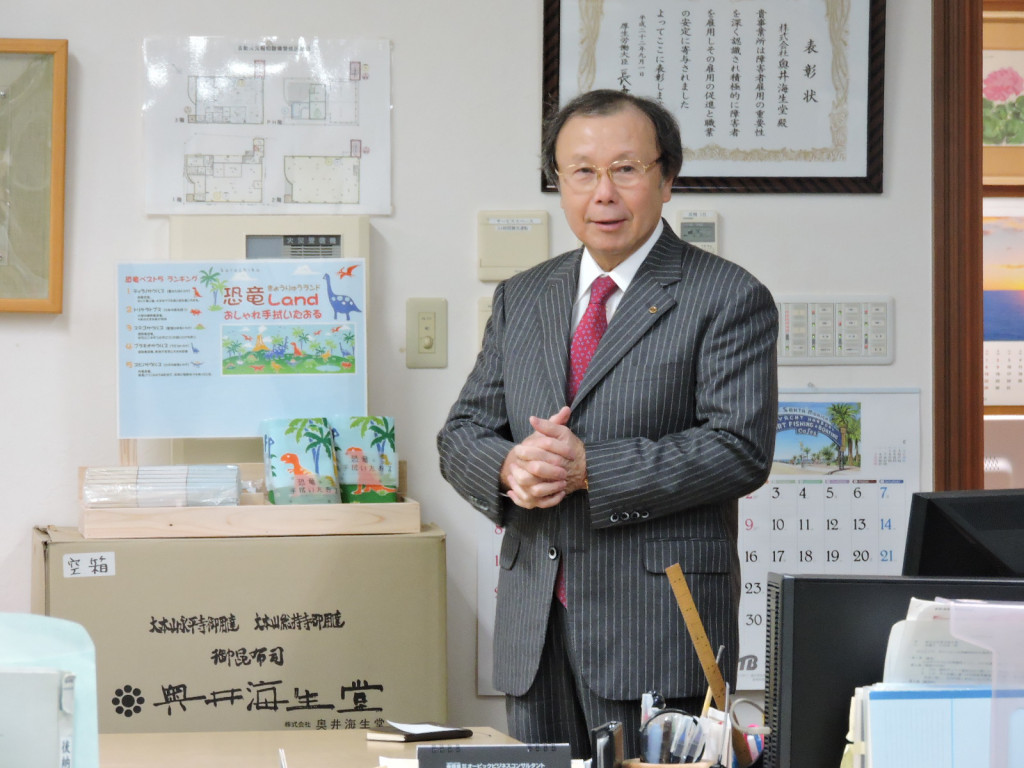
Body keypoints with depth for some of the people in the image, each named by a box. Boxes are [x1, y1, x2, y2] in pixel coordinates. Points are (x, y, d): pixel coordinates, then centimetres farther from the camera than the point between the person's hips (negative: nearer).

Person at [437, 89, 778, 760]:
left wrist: (588, 469, -17)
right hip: (534, 627, 5)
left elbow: (740, 449, -12)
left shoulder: (729, 299, -2)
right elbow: (461, 435, 14)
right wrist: (509, 467, -10)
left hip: (657, 627, -5)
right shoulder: (520, 299, 16)